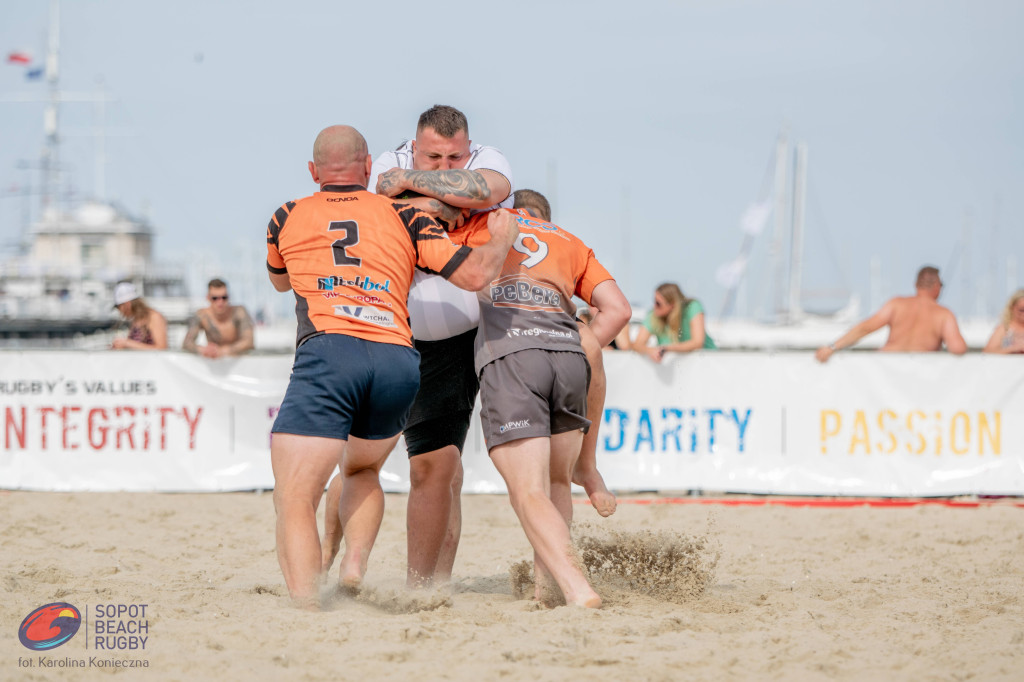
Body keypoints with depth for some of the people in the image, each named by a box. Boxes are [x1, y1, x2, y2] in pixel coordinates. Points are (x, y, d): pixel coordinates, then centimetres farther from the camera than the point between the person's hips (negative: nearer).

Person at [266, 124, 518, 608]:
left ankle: (306, 608, -29)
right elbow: (475, 274, 11)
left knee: (294, 500, -7)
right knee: (361, 471, 29)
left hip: (328, 351, -3)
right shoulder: (402, 217, 20)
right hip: (399, 360, 3)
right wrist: (501, 239, 32)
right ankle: (356, 563, 3)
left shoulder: (289, 218, 23)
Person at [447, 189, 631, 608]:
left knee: (530, 494, -8)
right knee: (556, 484, 21)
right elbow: (617, 309, 18)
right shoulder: (572, 244, 30)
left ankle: (578, 590, -25)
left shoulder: (484, 223, 26)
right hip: (568, 354, 3)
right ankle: (545, 587, 18)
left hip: (507, 356, -3)